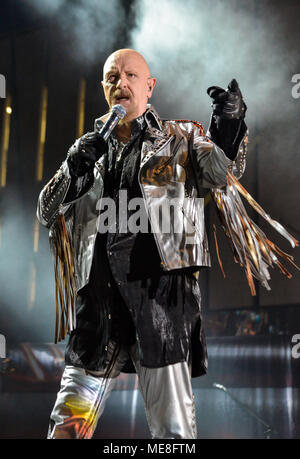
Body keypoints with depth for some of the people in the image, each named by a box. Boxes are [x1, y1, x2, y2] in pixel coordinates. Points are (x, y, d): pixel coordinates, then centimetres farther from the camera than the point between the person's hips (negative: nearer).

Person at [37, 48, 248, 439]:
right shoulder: (88, 149, 21)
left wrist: (228, 128, -22)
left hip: (161, 288, -3)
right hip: (99, 296, 3)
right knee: (68, 424, 5)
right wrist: (73, 171, -1)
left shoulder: (181, 138, 13)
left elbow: (221, 172, -3)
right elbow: (47, 213, 17)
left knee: (173, 427, -3)